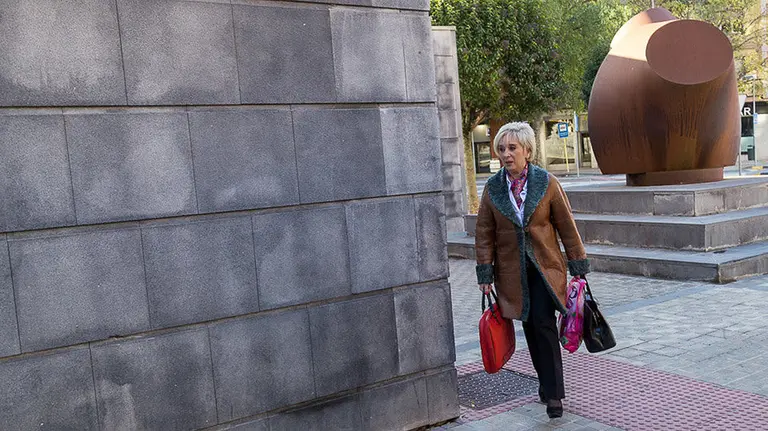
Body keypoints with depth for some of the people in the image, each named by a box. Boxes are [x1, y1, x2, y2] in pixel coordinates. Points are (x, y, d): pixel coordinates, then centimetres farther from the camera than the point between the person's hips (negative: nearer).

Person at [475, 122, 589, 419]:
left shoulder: (547, 183, -5)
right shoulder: (492, 188, 0)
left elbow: (567, 227, -1)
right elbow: (484, 234, 3)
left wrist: (578, 267, -1)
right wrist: (486, 274, -1)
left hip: (545, 267, -2)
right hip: (512, 272, 2)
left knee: (544, 325, -11)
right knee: (530, 329, 10)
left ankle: (553, 393, -3)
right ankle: (547, 383, 26)